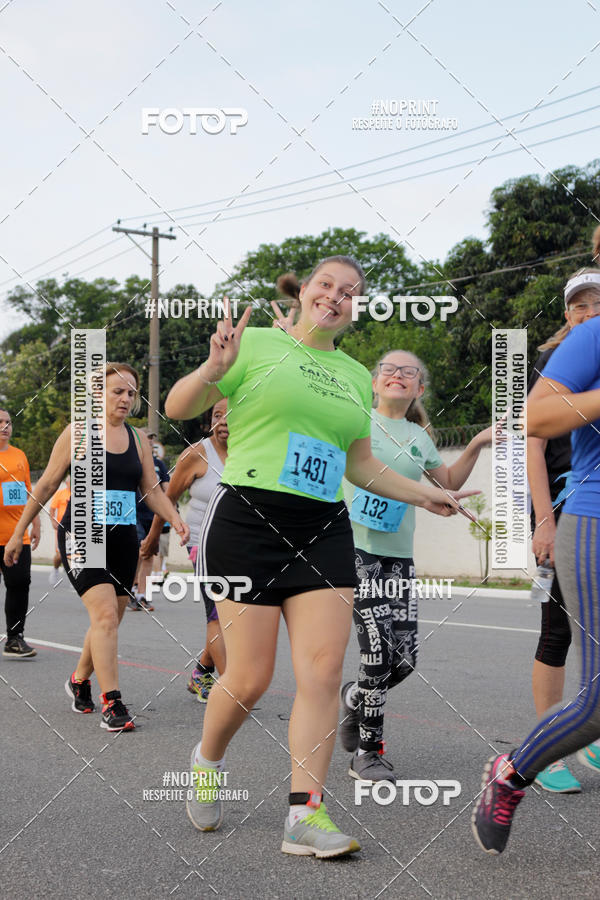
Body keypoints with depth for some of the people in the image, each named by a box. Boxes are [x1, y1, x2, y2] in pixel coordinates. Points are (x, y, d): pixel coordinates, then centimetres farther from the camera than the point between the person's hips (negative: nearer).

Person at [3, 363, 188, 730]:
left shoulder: (138, 439, 10)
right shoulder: (77, 433, -1)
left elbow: (153, 491, 12)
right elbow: (47, 485, 3)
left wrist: (175, 519, -7)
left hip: (124, 540, 5)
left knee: (109, 621, 10)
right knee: (105, 614, -19)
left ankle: (80, 680, 35)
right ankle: (111, 703, -17)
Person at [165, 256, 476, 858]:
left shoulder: (356, 375, 18)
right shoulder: (258, 344, 2)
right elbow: (177, 408, 0)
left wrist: (420, 494, 23)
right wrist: (214, 370, -19)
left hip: (323, 531, 5)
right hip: (248, 520, -5)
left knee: (323, 670, -6)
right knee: (249, 677, -4)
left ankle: (305, 816, 1)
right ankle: (207, 760, 27)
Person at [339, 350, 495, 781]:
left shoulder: (419, 437, 15)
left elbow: (449, 482, 27)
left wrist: (477, 445, 15)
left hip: (399, 556, 5)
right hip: (356, 549, -5)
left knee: (405, 658, -1)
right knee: (379, 650, -13)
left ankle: (354, 698, 31)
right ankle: (367, 753, 3)